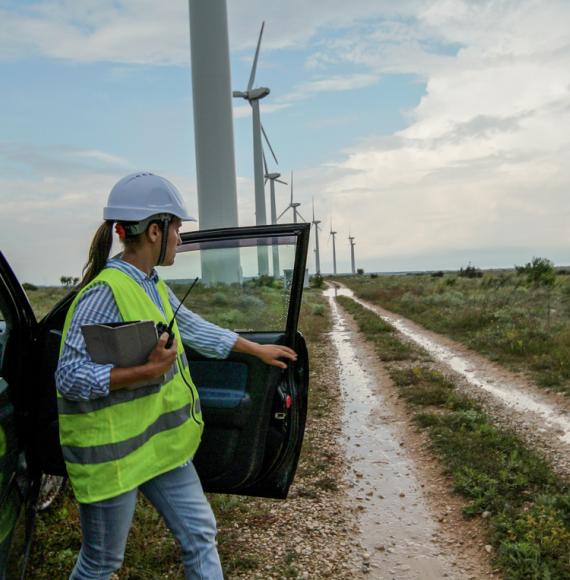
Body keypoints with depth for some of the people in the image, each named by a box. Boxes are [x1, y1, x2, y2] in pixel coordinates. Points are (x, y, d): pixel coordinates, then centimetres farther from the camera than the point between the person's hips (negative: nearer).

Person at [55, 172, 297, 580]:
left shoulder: (153, 286, 3)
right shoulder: (106, 293, -23)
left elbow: (195, 328, 16)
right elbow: (69, 377, -23)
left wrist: (258, 350, 22)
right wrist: (148, 371, -31)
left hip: (160, 442, 8)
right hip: (113, 450, -8)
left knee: (200, 533, 14)